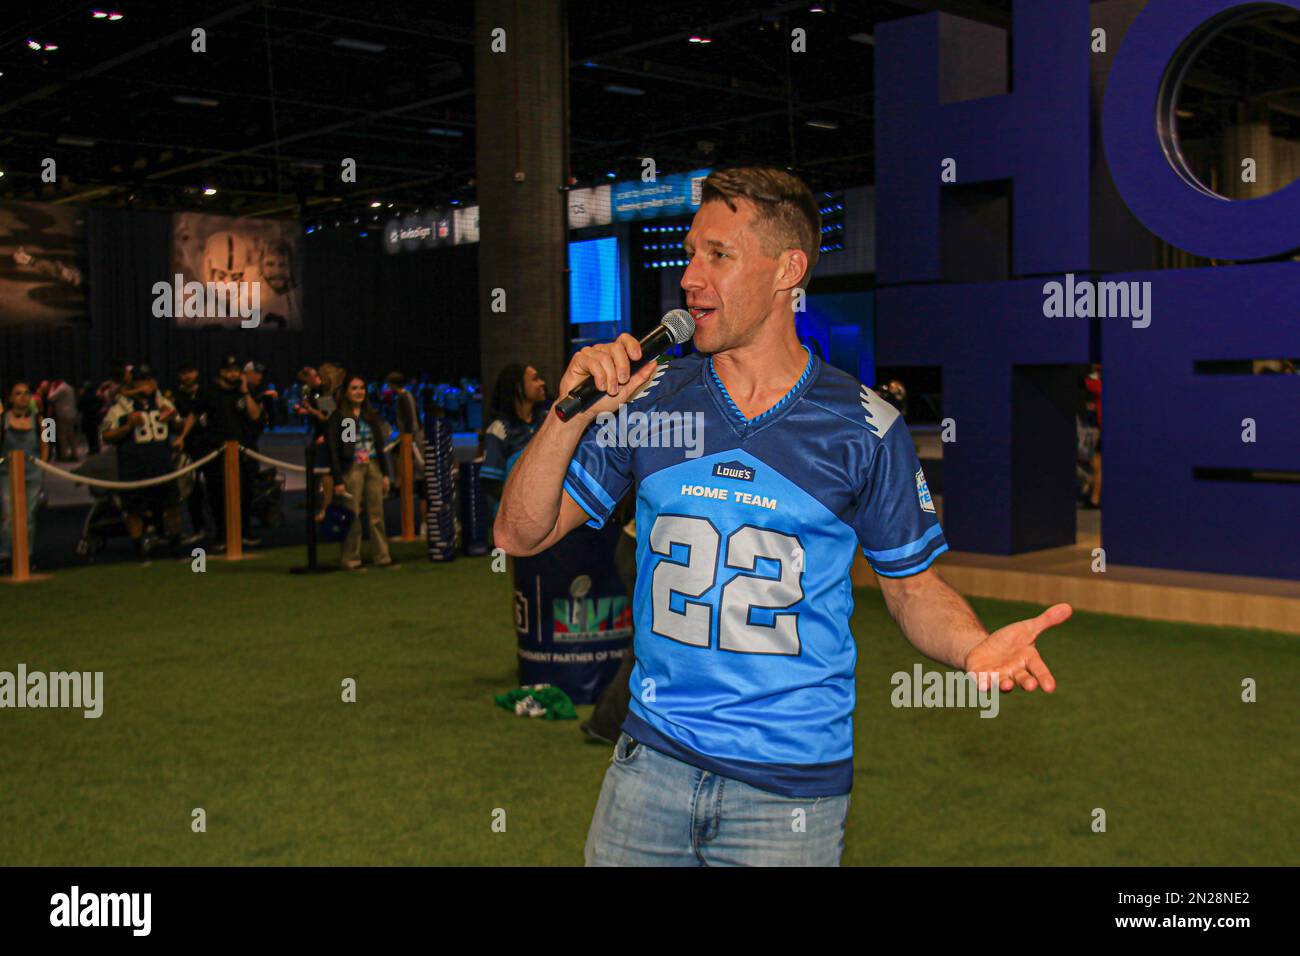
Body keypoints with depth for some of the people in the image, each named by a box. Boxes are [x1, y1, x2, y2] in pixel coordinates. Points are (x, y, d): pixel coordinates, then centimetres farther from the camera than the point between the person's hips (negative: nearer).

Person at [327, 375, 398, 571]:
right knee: (352, 517, -3)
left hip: (373, 468, 5)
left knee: (377, 515, 5)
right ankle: (351, 560, 4)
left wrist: (385, 473, 10)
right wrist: (338, 480, -12)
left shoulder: (371, 416, 15)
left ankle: (382, 557, 10)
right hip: (351, 469, -5)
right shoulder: (338, 417, -3)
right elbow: (333, 451, -7)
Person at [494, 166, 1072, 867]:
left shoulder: (864, 427, -5)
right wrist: (570, 417, -13)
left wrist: (975, 648, -18)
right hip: (652, 758, 2)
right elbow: (519, 534, 2)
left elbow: (912, 585, 3)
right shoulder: (648, 400, 0)